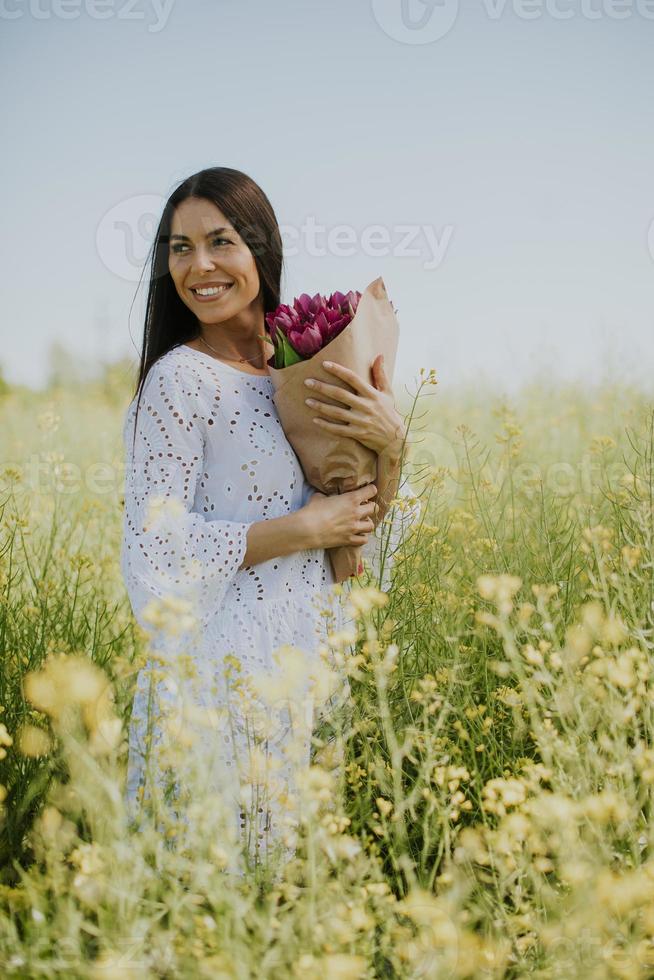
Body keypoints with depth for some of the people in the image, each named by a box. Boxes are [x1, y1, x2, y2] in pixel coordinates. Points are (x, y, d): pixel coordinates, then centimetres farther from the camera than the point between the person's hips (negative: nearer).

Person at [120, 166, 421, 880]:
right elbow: (157, 549, -16)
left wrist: (391, 443, -9)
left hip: (312, 654, 6)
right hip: (223, 668, -6)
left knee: (298, 858, 15)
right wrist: (306, 529, -15)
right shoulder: (180, 379, -11)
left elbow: (375, 528, 10)